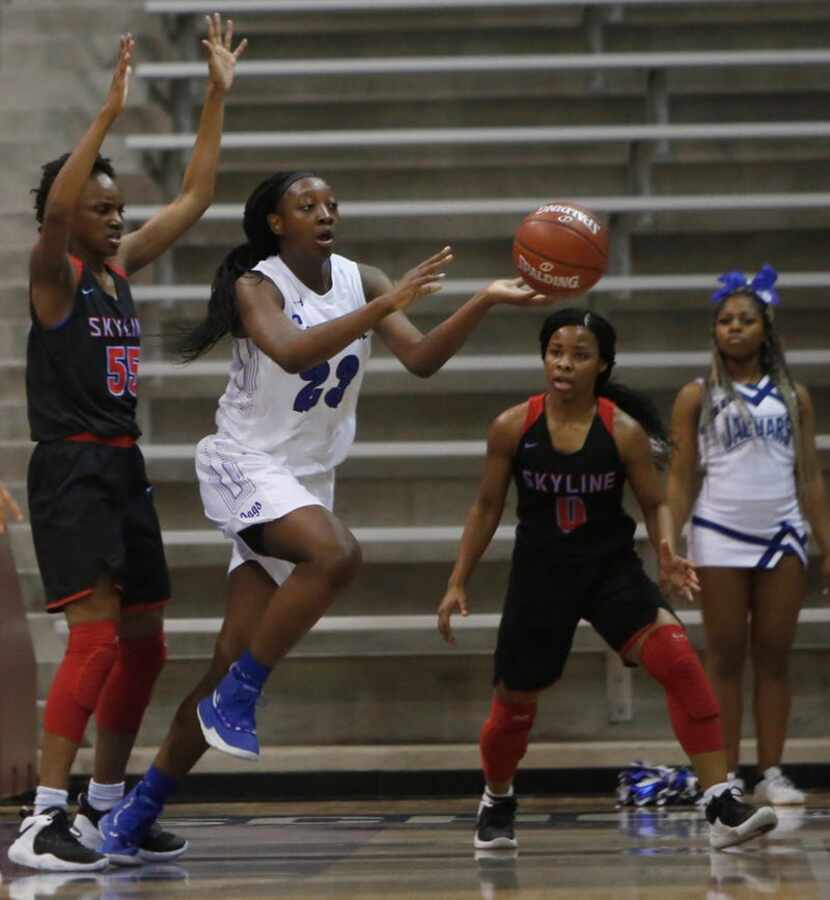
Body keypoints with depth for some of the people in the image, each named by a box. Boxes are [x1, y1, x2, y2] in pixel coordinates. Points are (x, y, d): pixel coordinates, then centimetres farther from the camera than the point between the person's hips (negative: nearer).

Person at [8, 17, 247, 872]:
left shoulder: (120, 266, 12)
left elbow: (193, 199, 16)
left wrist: (216, 98, 11)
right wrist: (109, 111, -36)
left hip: (122, 468, 9)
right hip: (70, 471, -9)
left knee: (143, 643, 11)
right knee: (95, 639, -18)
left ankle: (102, 808, 21)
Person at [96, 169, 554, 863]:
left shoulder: (360, 281, 5)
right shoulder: (256, 285, -11)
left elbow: (421, 358, -6)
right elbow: (291, 352, -32)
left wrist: (485, 302, -20)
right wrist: (386, 305, -39)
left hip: (309, 479, 6)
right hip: (245, 464, -6)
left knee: (233, 665, 2)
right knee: (337, 553, -35)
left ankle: (138, 812, 11)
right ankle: (236, 700, -20)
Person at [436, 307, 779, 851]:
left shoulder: (623, 430, -10)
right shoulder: (513, 427, -7)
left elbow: (656, 503, -1)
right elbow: (487, 508, 4)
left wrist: (667, 553, -21)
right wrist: (458, 584, 4)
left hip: (612, 568, -1)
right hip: (541, 575, 1)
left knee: (680, 662, -23)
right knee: (514, 704, 10)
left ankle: (722, 808, -23)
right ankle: (497, 804, 43)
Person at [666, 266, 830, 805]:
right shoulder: (698, 397, 3)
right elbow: (681, 477, 2)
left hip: (782, 536, 2)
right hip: (720, 537, -2)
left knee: (775, 655, 2)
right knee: (726, 657, 1)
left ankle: (772, 774, 6)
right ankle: (726, 776, 3)